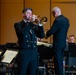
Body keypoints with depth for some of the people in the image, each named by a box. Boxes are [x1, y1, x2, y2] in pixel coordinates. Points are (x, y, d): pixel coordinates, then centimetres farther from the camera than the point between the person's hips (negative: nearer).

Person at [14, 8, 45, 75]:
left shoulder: (34, 25, 16)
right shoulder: (18, 24, 4)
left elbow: (42, 35, 5)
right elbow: (22, 32, -17)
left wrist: (39, 24, -5)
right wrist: (30, 22, -14)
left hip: (34, 52, 5)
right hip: (24, 52, -4)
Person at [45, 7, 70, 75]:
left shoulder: (57, 20, -19)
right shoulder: (66, 20, 9)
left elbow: (51, 31, -19)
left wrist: (46, 35, 2)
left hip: (58, 43, -9)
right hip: (63, 43, 9)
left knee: (58, 62, -2)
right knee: (60, 61, 17)